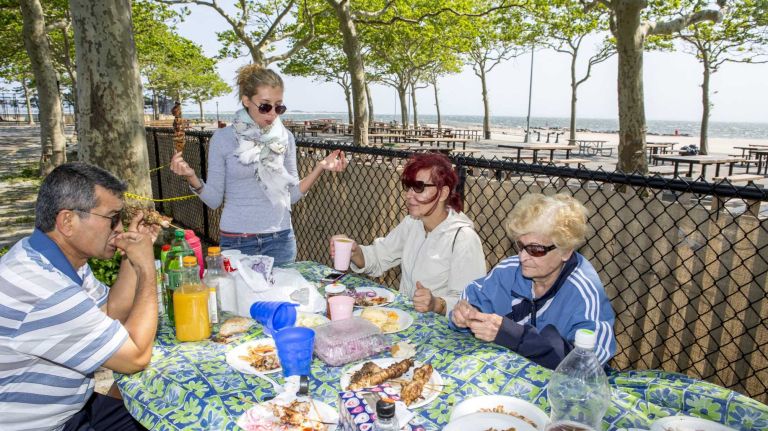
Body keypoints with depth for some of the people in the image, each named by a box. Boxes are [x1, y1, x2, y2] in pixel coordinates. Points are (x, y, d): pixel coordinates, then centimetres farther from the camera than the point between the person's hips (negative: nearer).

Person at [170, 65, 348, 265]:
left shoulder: (285, 138, 1)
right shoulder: (223, 138, -5)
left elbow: (292, 195, 4)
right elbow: (214, 199, -3)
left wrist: (320, 167, -5)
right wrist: (191, 177, -20)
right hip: (236, 241, -2)